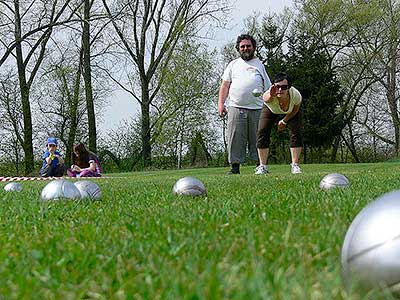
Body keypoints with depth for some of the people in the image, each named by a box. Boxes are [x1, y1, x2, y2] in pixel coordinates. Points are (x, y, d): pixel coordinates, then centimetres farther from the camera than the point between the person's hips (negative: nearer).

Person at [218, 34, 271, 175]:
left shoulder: (260, 64, 17)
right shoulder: (233, 64, 19)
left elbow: (268, 88, 14)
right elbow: (225, 86, 15)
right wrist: (221, 103, 3)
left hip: (257, 109, 0)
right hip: (236, 107, 0)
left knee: (258, 139, -1)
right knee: (235, 139, -6)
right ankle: (235, 166, -2)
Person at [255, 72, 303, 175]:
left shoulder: (295, 95, -39)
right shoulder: (270, 95, -45)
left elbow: (295, 109, -17)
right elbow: (266, 98, -71)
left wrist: (284, 121, -9)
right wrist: (270, 96, -92)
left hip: (291, 112, 0)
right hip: (271, 109, 0)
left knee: (297, 132, -15)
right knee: (262, 132, -12)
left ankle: (295, 165, -4)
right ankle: (262, 166, -2)